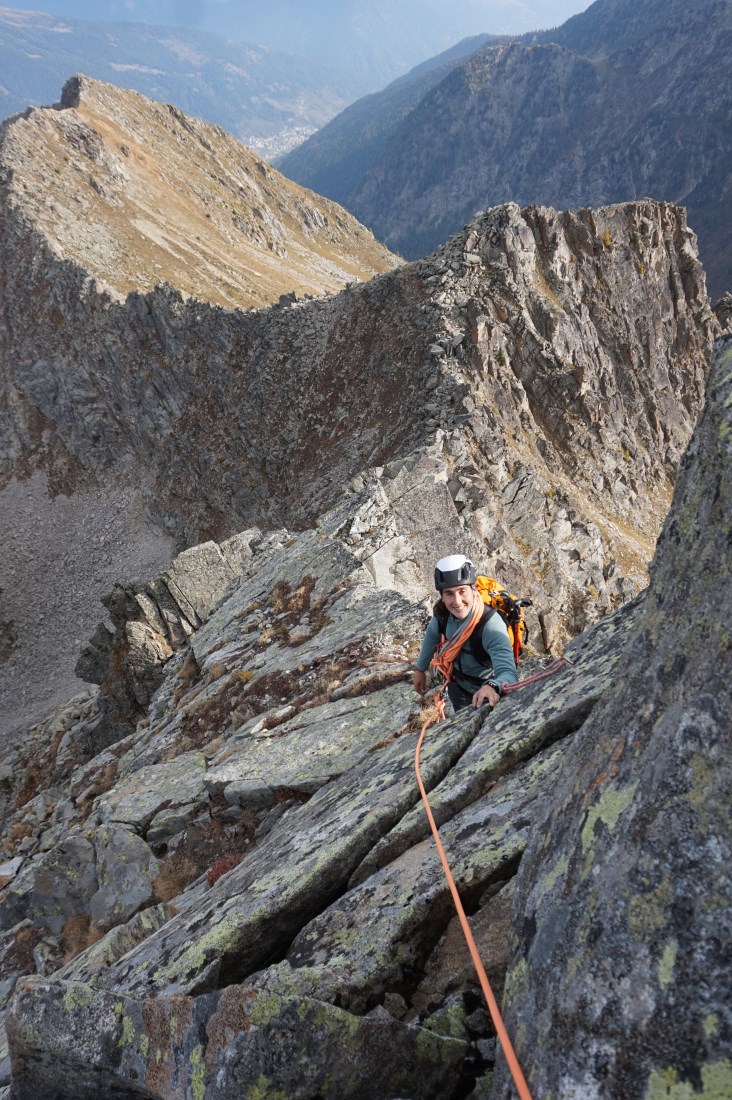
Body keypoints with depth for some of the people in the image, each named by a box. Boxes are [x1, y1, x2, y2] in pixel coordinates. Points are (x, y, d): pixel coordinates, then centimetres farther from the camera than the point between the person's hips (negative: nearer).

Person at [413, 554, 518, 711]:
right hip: (457, 684, 5)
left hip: (484, 692, -5)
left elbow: (508, 672, -51)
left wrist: (493, 687, -73)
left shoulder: (491, 625, -40)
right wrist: (420, 669, 11)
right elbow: (432, 635, 0)